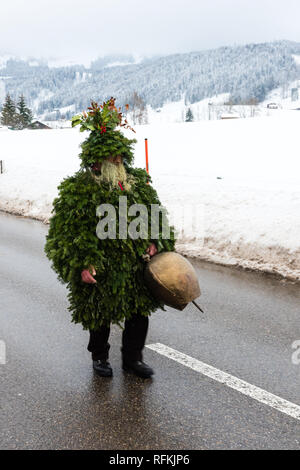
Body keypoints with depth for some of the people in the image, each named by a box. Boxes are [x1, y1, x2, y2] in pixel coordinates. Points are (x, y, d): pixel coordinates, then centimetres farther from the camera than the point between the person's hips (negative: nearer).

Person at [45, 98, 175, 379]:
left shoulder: (138, 182, 6)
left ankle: (132, 357, 31)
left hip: (138, 263, 4)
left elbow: (154, 216, 15)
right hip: (101, 269, -4)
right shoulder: (79, 189, -10)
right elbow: (71, 231, -11)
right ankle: (99, 356, 37)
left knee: (140, 311, 11)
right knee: (100, 314, 12)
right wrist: (82, 264, -17)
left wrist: (155, 242, 0)